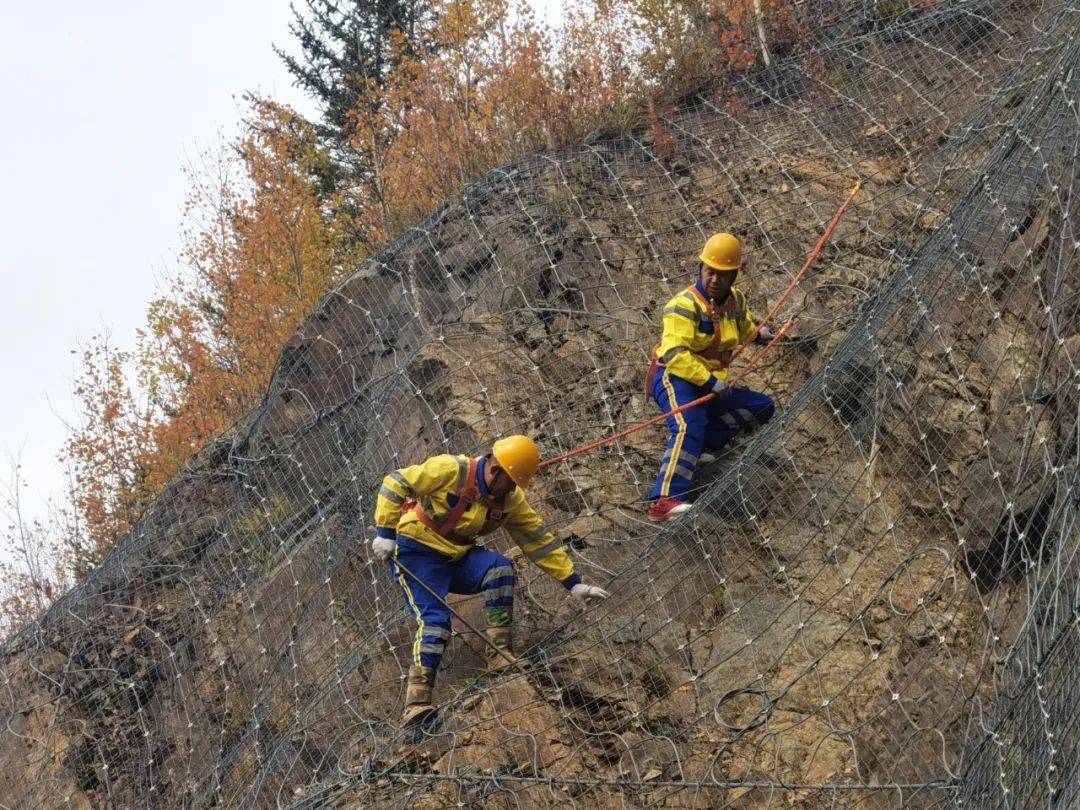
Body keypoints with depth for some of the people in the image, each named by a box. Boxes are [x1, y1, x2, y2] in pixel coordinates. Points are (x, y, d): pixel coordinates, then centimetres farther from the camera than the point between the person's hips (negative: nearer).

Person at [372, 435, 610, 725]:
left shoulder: (511, 499, -2)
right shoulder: (451, 470, -20)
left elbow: (539, 540, 3)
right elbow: (395, 484, -15)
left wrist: (573, 583, 1)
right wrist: (385, 532, -19)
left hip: (458, 559, 5)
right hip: (416, 553, -5)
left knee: (500, 568, -22)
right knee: (433, 618, -25)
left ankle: (501, 653, -17)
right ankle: (417, 698, -29)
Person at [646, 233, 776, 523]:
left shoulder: (736, 300, 8)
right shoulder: (684, 305, -15)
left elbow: (744, 328, 30)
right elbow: (675, 354, -25)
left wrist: (758, 334, 6)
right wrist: (710, 381, -30)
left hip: (712, 385, 8)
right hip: (674, 378, -8)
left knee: (763, 407, 5)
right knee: (689, 424, -35)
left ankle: (699, 442, -9)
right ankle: (663, 502, -48)